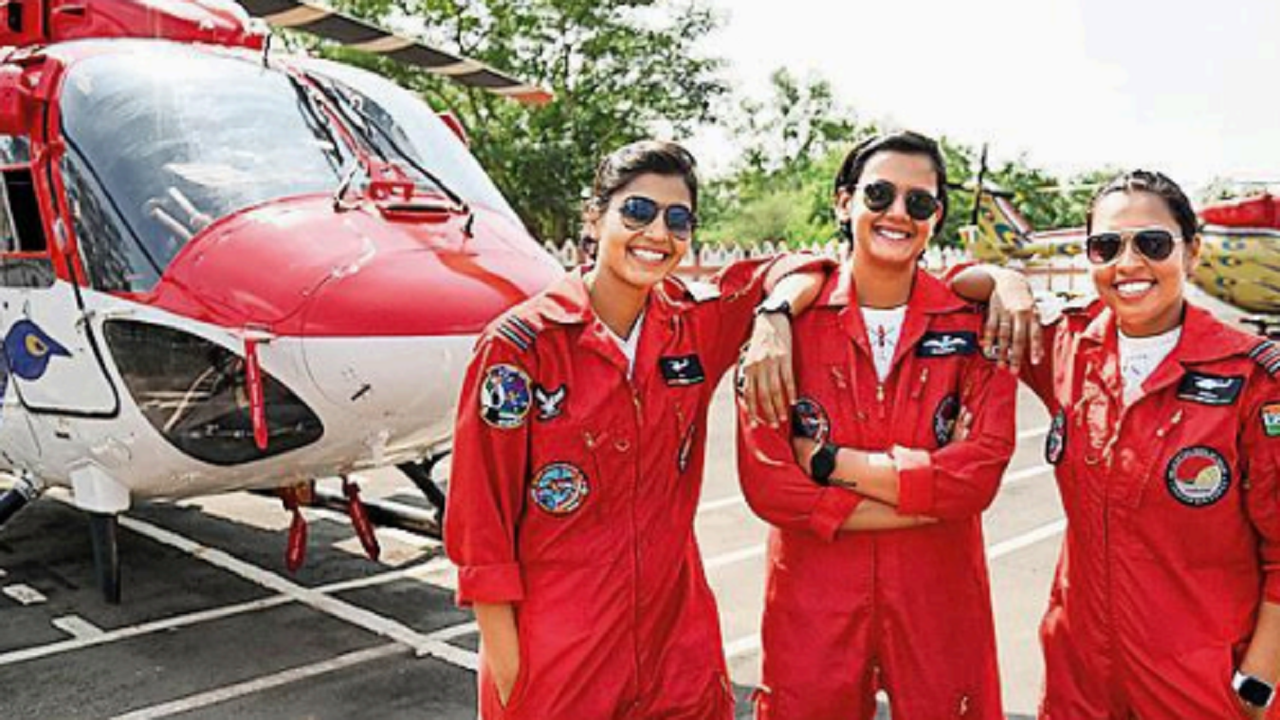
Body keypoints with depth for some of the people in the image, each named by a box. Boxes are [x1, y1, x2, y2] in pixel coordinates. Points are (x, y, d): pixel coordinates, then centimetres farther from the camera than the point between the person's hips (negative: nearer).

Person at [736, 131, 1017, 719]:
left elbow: (980, 474, -12)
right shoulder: (792, 320, -5)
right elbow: (765, 481, -13)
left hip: (940, 604, 1)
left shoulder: (971, 323, -2)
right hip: (814, 603, -1)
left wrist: (831, 462, -14)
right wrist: (928, 496, -13)